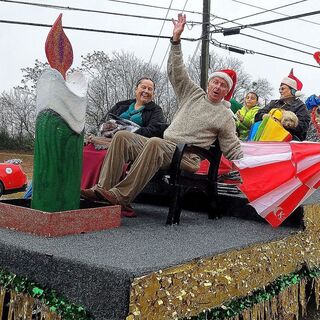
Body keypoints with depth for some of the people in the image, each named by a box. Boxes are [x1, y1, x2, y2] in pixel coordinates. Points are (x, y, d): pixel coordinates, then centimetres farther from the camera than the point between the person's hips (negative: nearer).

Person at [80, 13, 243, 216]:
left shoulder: (225, 116, 11)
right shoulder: (193, 94, 21)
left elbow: (233, 149, 11)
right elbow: (176, 72, 15)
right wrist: (176, 39, 7)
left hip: (187, 158, -5)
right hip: (164, 146, 6)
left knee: (154, 144, -38)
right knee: (122, 137, -14)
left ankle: (122, 196, -39)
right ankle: (103, 189, -22)